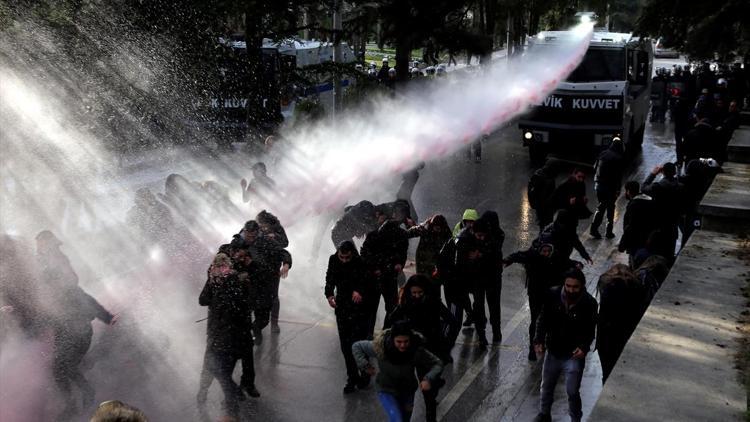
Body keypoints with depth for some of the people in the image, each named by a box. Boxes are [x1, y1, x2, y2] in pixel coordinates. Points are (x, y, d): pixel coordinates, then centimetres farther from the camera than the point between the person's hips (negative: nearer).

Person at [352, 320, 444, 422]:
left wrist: (429, 379, -35)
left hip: (407, 392, 3)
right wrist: (365, 365, -23)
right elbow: (357, 346, -12)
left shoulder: (417, 350, -28)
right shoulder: (380, 346, -27)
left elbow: (438, 364, -18)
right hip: (387, 391, -2)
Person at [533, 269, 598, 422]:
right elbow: (543, 319, -4)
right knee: (547, 386, 21)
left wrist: (584, 347, -23)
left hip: (574, 356, -3)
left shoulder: (589, 303, -19)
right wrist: (539, 340, -14)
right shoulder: (553, 295, -15)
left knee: (572, 392, 3)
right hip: (553, 352, 3)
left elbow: (590, 330, -7)